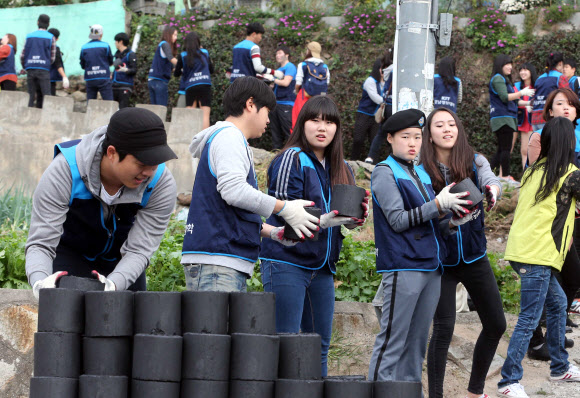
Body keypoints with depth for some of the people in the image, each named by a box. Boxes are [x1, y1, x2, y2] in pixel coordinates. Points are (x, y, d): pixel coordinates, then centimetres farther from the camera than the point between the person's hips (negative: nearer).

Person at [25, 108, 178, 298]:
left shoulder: (162, 184, -28)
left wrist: (112, 284, -51)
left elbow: (138, 250, -29)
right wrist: (40, 283, -56)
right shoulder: (65, 170, -33)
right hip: (70, 252, -2)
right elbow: (40, 243, -34)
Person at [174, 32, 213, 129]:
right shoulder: (205, 53, 9)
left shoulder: (183, 56, 3)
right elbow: (211, 70, 19)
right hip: (205, 85, 0)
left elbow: (176, 74, 11)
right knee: (205, 114, -3)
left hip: (190, 86, 0)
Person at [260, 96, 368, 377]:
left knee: (320, 345, 9)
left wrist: (354, 219, -4)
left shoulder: (341, 169, 16)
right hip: (287, 261, -7)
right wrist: (322, 221, -23)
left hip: (322, 267, 7)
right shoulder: (292, 159, -5)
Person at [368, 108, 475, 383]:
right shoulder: (385, 173, -2)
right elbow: (398, 220, -12)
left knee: (417, 342, 9)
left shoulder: (421, 175, 21)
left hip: (430, 267, 8)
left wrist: (452, 223, 4)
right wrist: (438, 204, -15)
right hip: (402, 267, -8)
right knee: (392, 342, -9)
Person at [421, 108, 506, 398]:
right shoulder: (422, 169, -5)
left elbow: (491, 181, -20)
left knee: (495, 324, 9)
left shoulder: (475, 162, 0)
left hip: (474, 256, 4)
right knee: (443, 328, -9)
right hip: (440, 260, -4)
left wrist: (492, 190, -42)